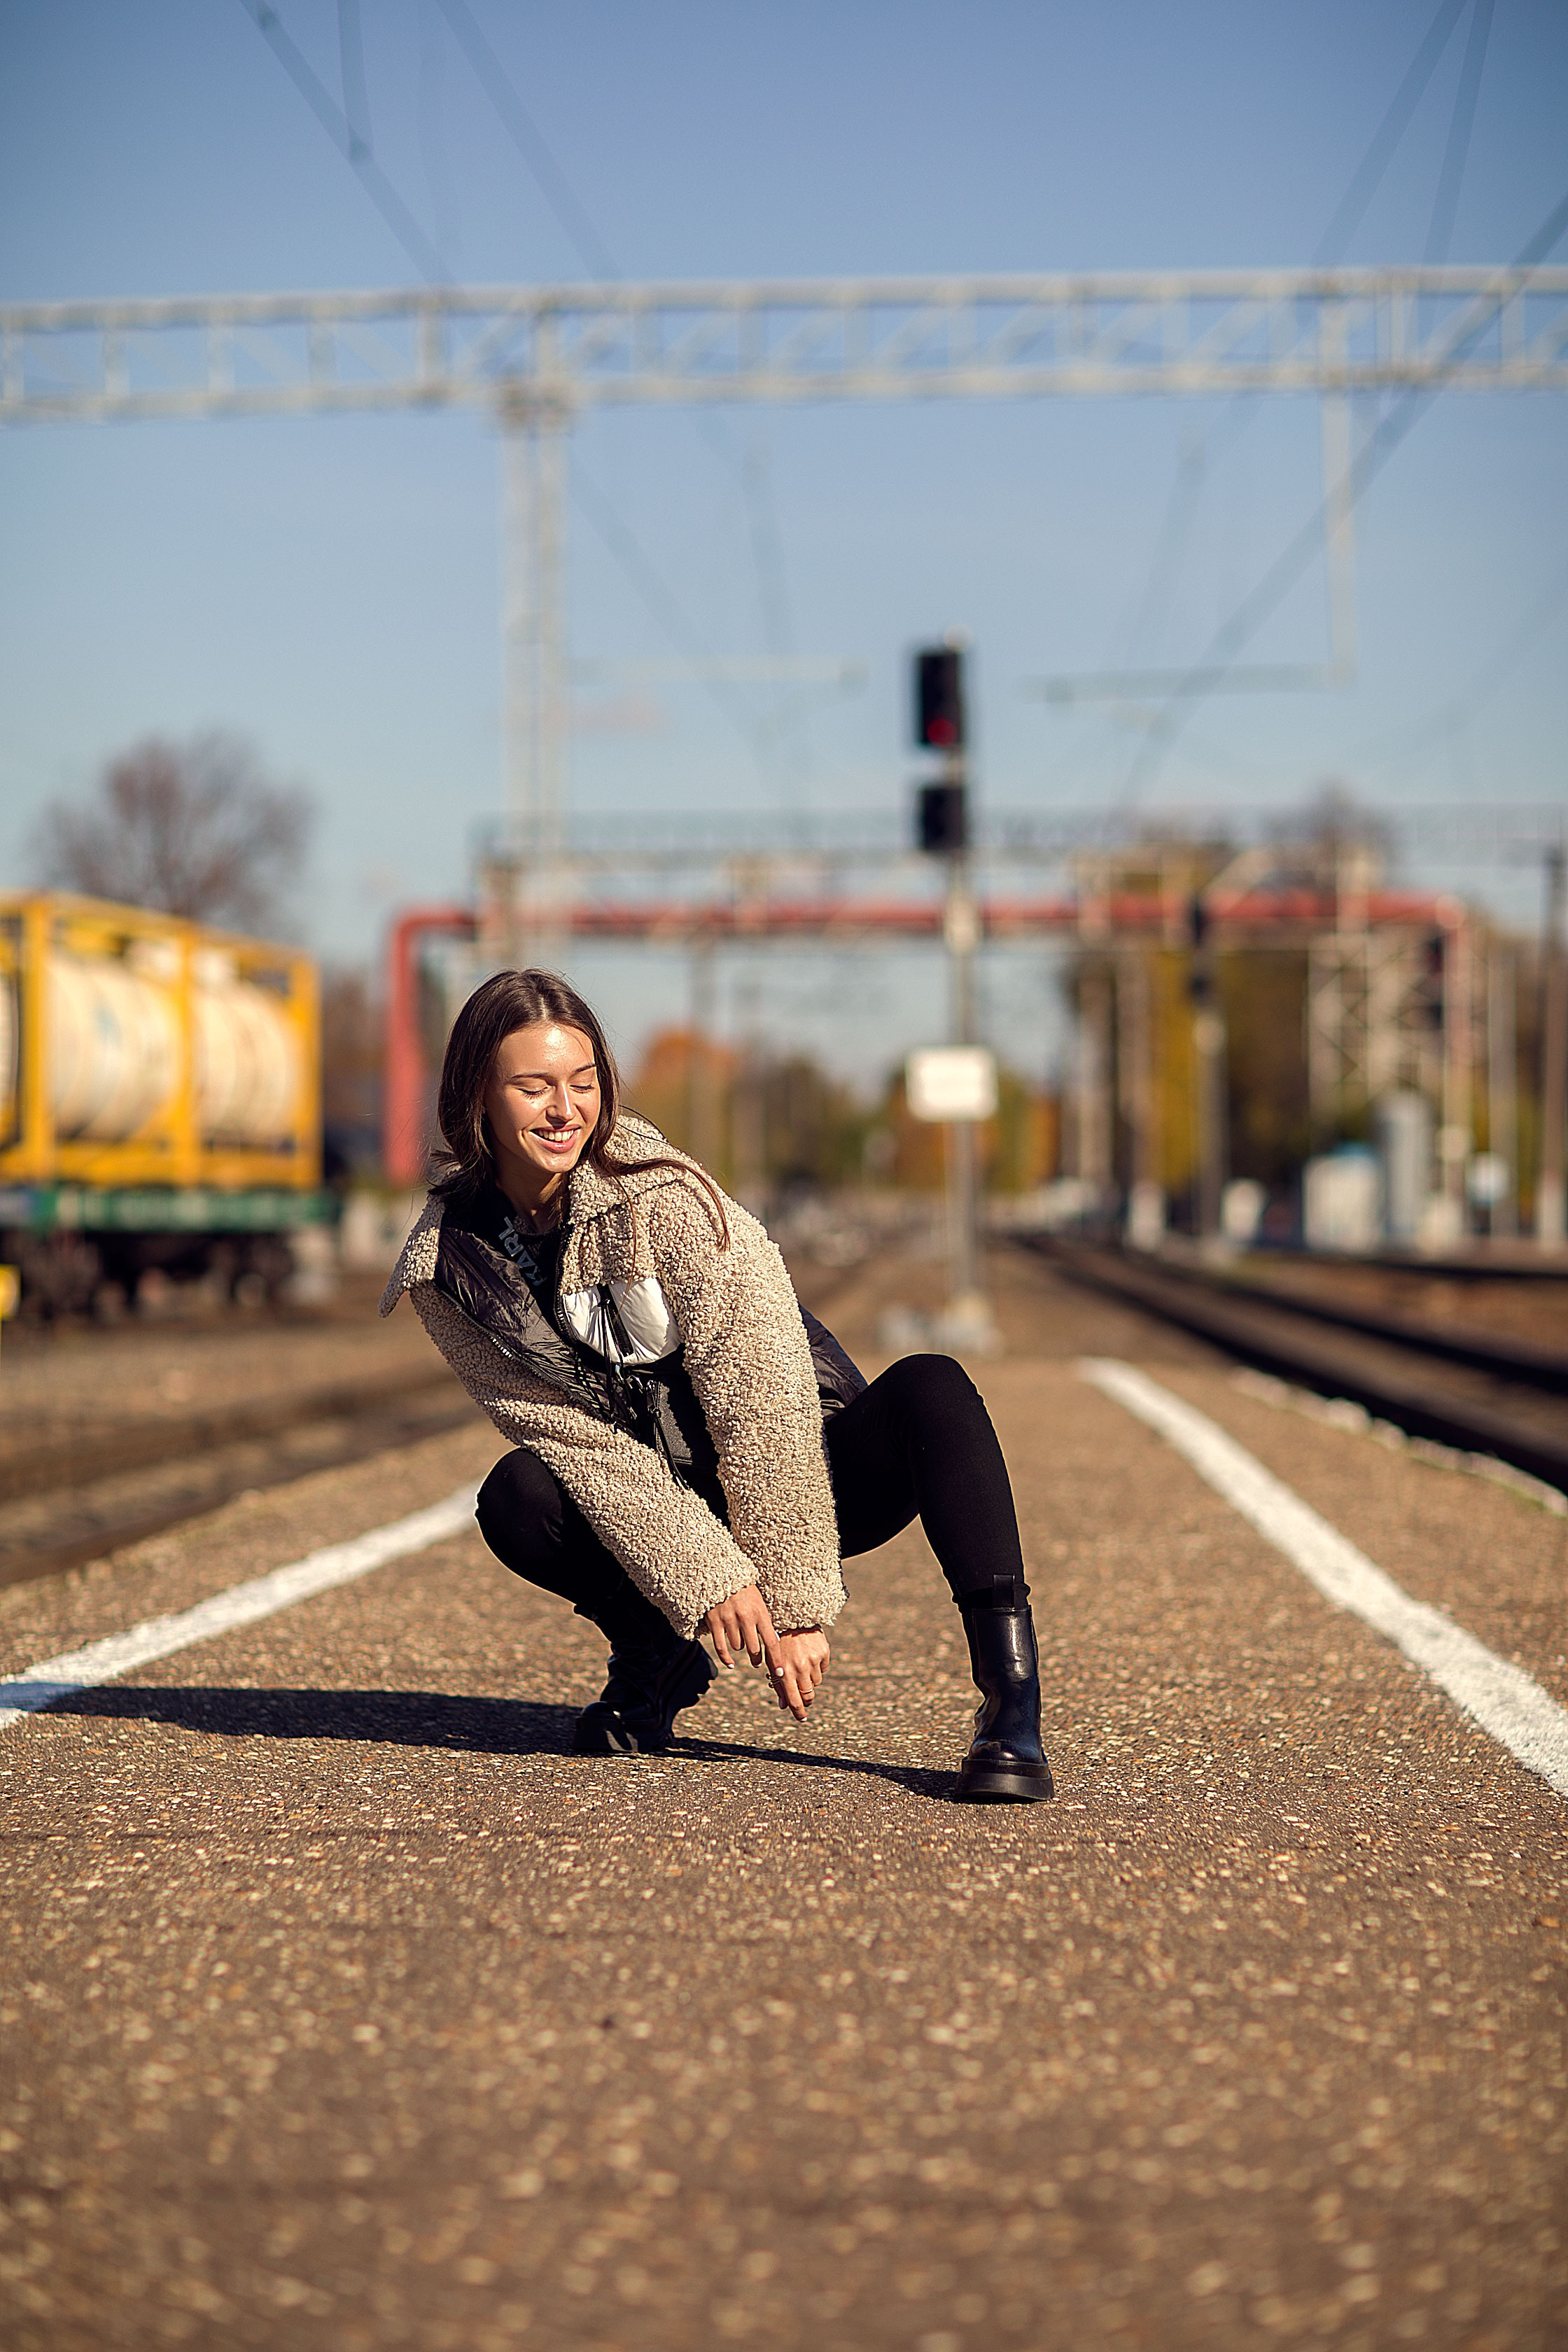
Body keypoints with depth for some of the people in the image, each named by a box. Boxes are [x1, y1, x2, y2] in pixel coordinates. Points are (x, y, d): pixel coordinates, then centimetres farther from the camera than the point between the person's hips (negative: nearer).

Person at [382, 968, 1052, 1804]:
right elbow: (575, 1438, -11)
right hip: (671, 1511, 3)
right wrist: (704, 1580, -21)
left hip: (811, 1483, -3)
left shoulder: (665, 1201, -21)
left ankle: (1010, 1697, -37)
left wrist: (796, 1605, -23)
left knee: (929, 1387, -31)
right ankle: (656, 1656, 2)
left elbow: (765, 1399, -22)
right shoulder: (444, 1272, -10)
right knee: (518, 1497, -26)